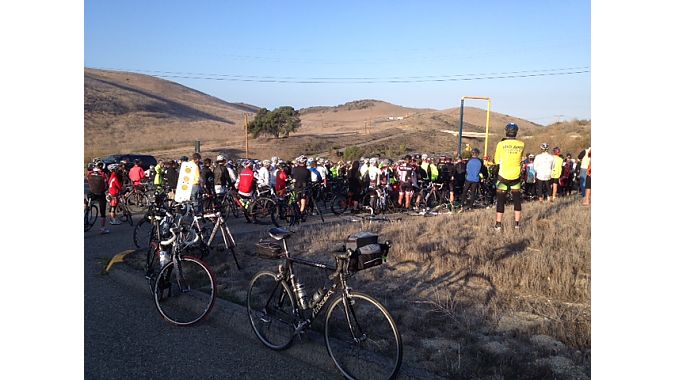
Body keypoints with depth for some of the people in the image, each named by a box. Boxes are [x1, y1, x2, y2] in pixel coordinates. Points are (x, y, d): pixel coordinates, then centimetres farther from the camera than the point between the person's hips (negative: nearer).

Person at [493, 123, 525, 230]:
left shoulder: (501, 144, -10)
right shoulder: (521, 144, -2)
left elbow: (496, 161, -2)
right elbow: (520, 158, 12)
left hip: (503, 176, -2)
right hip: (516, 176, 2)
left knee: (501, 200, 5)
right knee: (517, 199, 13)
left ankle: (498, 224, 7)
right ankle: (517, 223, 18)